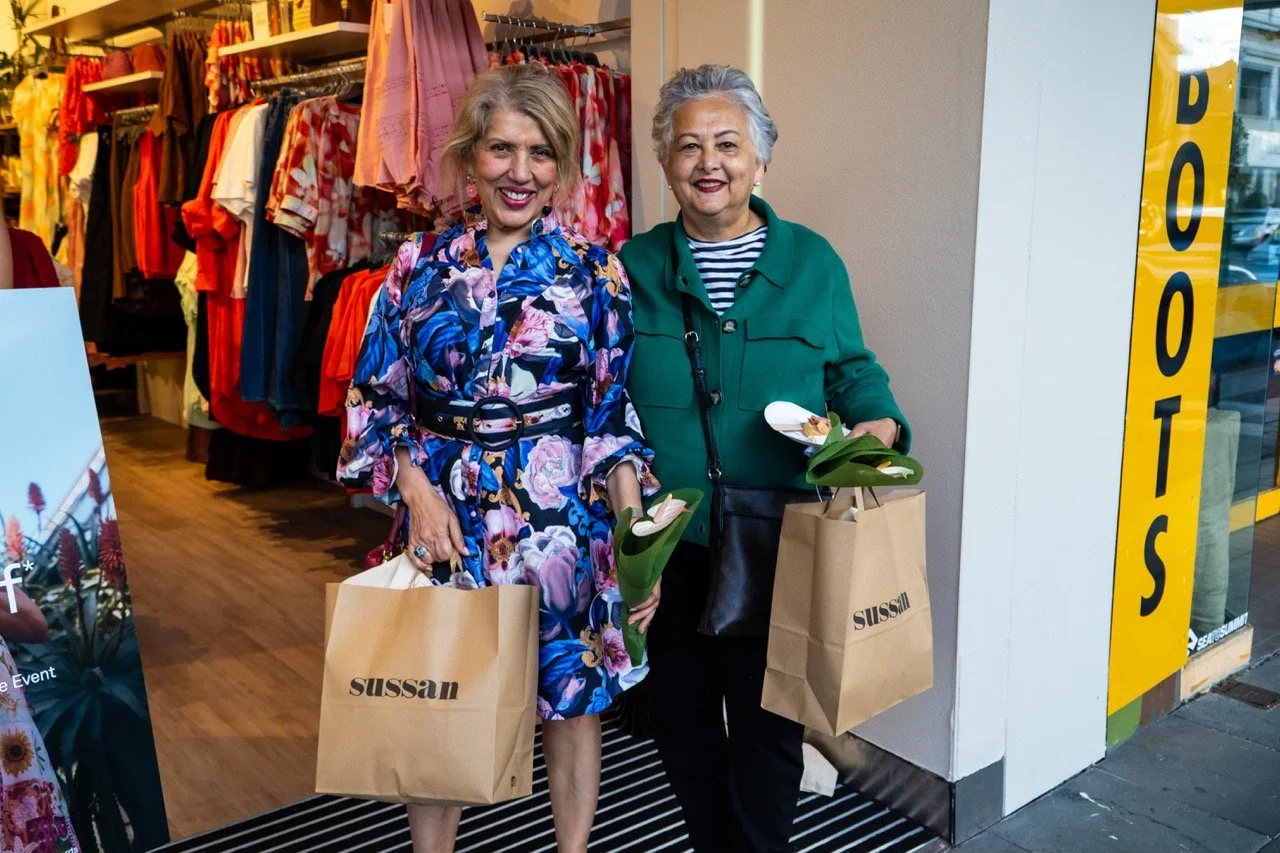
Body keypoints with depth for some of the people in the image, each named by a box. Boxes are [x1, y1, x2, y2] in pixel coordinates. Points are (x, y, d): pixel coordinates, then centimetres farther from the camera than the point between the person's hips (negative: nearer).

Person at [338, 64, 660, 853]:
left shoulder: (595, 272, -1)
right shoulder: (421, 266, 2)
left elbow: (615, 417, -4)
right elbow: (378, 399, 5)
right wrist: (416, 487, -10)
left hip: (565, 520, -1)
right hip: (447, 518, 1)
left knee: (572, 698, 12)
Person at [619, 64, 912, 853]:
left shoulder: (813, 262, 1)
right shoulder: (635, 267, 3)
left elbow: (852, 369, 10)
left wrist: (880, 422, -11)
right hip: (664, 546, 2)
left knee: (767, 727, 9)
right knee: (680, 721, 17)